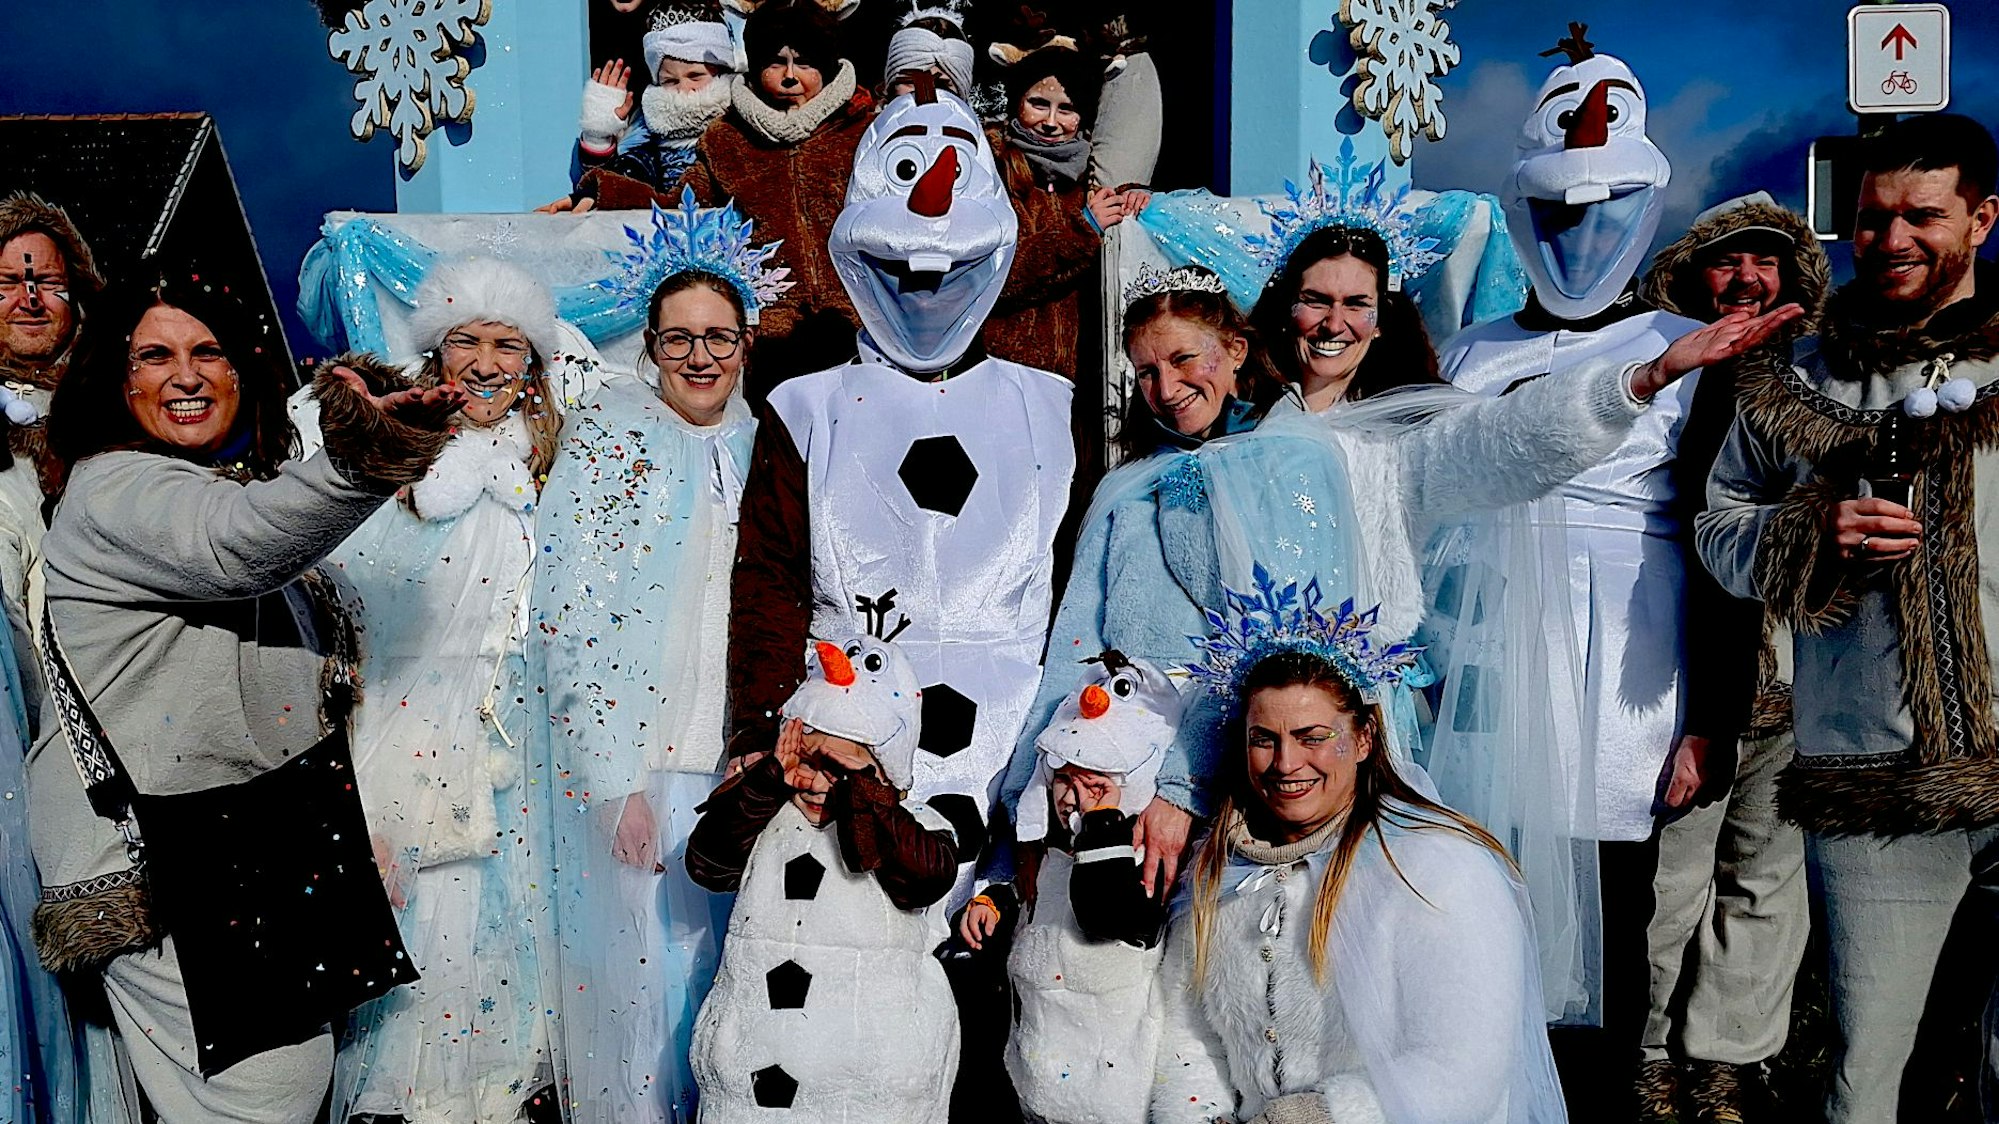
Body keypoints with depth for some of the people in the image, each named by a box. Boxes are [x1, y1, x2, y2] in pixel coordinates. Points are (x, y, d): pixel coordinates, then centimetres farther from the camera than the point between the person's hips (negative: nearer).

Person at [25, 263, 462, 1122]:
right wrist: (358, 457, -54)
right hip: (169, 853, -8)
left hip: (276, 833, 9)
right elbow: (235, 549, -37)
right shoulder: (110, 492, -12)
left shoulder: (250, 478, 14)